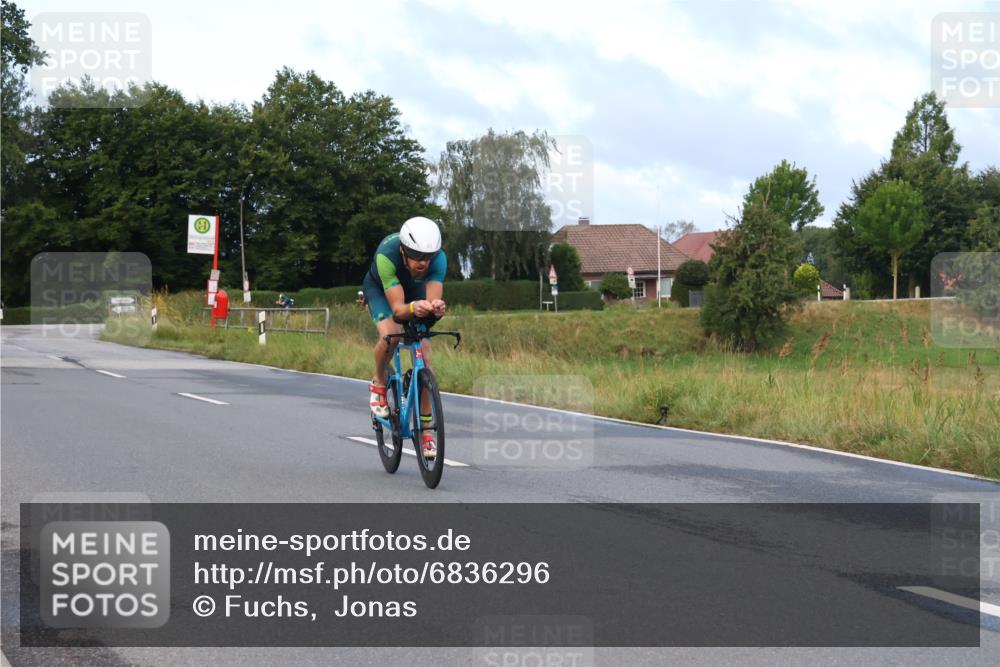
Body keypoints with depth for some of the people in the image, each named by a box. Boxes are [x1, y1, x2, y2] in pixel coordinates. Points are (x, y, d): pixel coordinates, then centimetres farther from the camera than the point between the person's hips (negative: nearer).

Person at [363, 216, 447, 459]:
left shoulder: (438, 258, -35)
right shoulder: (386, 255, -42)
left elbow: (433, 298, -41)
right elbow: (397, 308, -43)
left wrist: (436, 307, -64)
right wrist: (413, 308, -65)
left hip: (415, 289, 2)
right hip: (380, 288, -2)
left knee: (424, 356, -10)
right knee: (390, 335, -32)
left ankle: (426, 430, -2)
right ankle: (379, 383, -1)